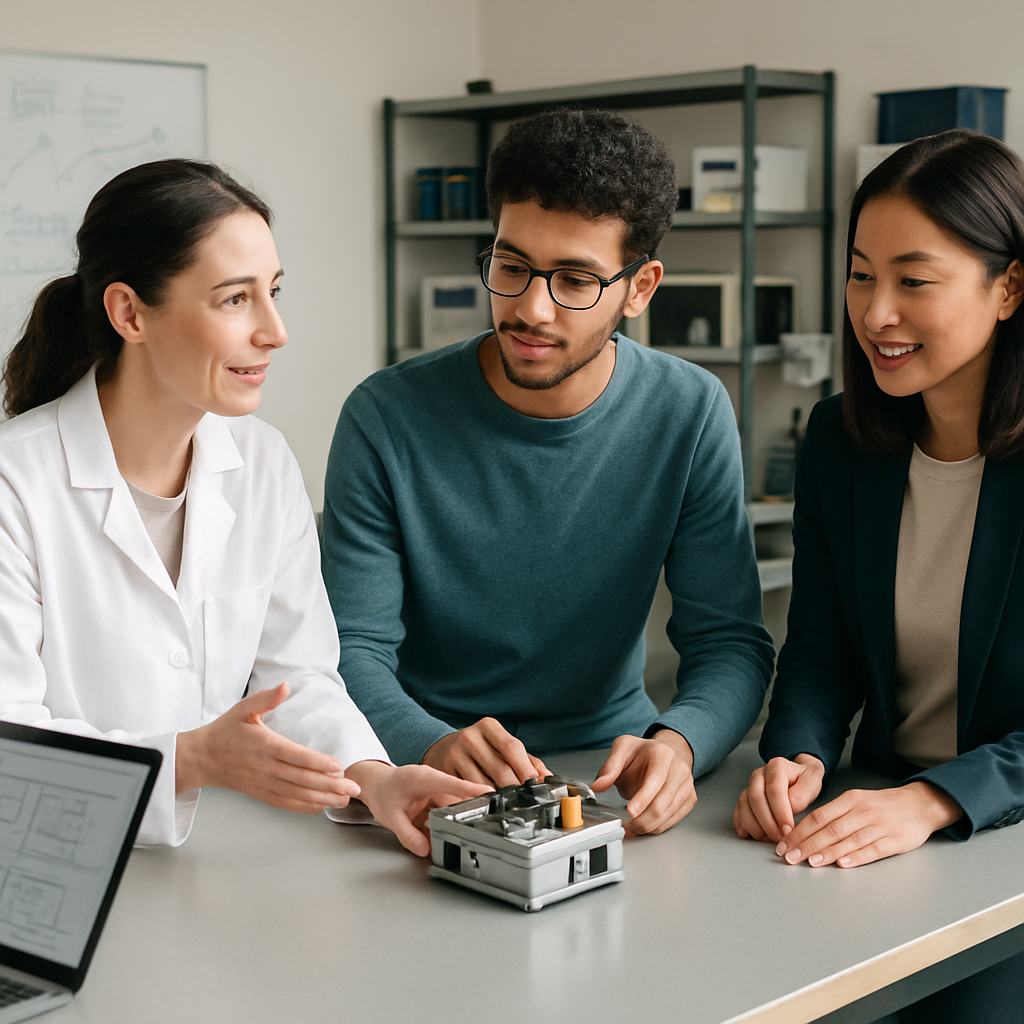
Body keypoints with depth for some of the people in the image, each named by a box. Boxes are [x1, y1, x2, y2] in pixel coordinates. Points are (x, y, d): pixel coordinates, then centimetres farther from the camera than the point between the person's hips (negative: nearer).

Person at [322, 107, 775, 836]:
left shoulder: (690, 415, -6)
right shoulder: (387, 420, -11)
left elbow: (730, 641, -6)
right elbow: (354, 651, -11)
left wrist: (677, 744, -28)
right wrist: (436, 748, -33)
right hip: (426, 774, 0)